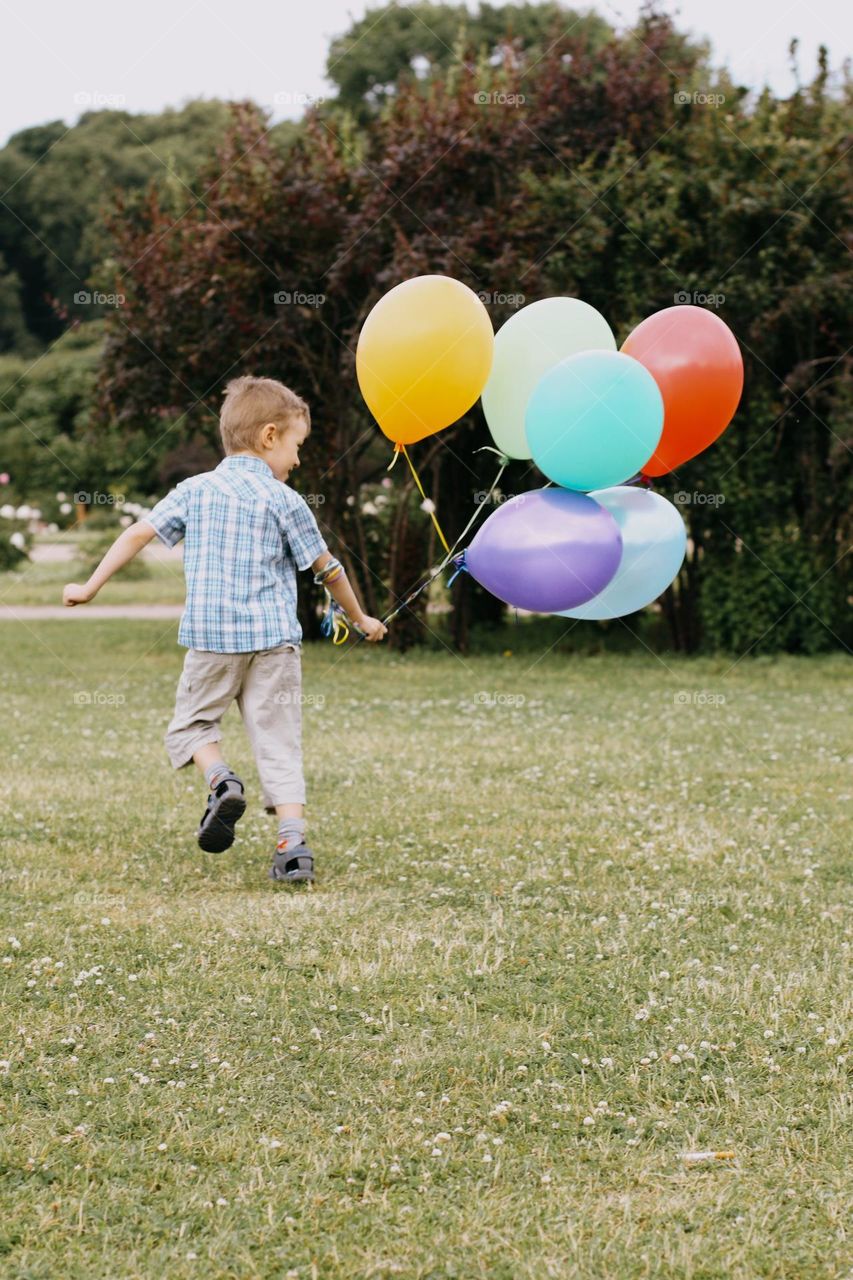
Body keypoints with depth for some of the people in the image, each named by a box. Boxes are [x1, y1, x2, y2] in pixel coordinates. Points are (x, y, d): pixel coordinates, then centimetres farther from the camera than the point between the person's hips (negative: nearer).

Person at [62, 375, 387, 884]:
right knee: (279, 741, 3)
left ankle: (220, 779, -12)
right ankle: (293, 842, -7)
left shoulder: (194, 490, 6)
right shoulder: (285, 501, 1)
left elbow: (138, 534, 3)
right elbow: (327, 569, 6)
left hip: (211, 637, 1)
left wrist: (90, 587, 12)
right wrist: (361, 618, 22)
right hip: (274, 639, -1)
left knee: (191, 722, 17)